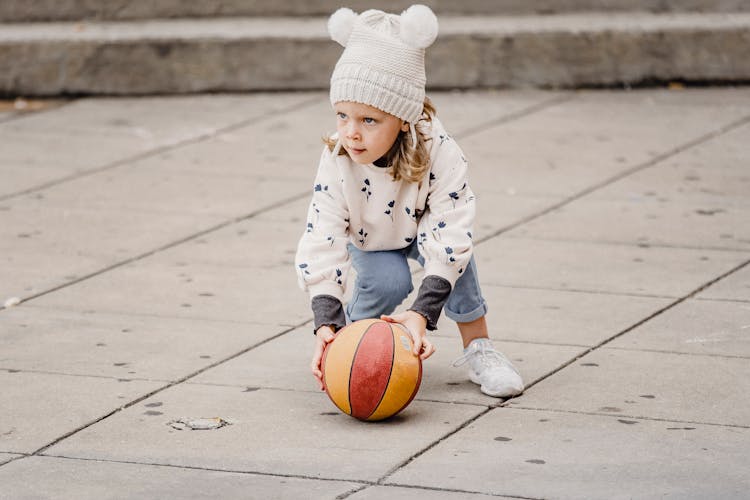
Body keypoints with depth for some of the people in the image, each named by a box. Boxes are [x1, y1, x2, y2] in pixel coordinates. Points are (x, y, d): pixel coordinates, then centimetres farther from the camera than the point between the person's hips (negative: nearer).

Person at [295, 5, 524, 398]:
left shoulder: (440, 154, -37)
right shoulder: (336, 162, -33)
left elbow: (450, 237, -40)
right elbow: (322, 243, -33)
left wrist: (422, 313, -50)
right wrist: (326, 323, -45)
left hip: (421, 230, 0)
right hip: (366, 239, 0)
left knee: (454, 249, -31)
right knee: (388, 281, -30)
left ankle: (477, 347, -15)